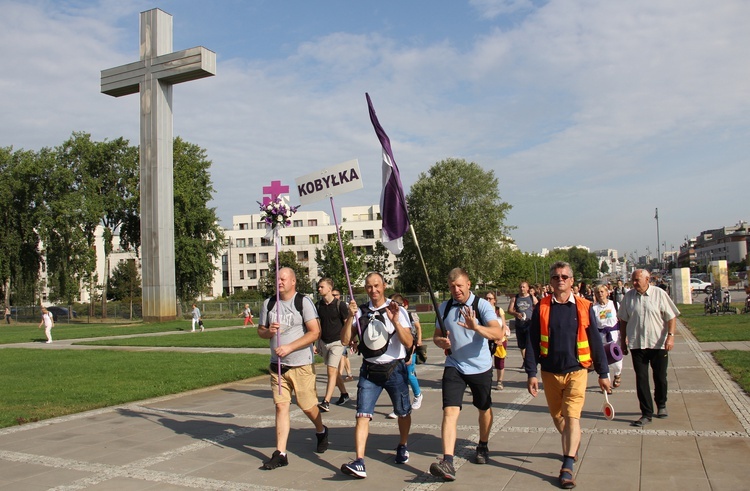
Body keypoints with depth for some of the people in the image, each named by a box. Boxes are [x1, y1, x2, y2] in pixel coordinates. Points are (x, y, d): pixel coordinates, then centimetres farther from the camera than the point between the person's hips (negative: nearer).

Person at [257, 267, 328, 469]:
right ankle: (280, 453, 4)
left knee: (307, 406, 6)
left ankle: (321, 432, 36)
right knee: (281, 406, 0)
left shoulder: (303, 302, -8)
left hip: (301, 364, -4)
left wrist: (289, 347, -20)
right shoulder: (269, 304, 7)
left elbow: (314, 332, -14)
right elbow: (260, 330, 16)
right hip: (277, 365, 4)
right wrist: (268, 331, -9)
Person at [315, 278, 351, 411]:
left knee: (331, 371, -14)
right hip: (324, 342, 6)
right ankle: (344, 394, 32)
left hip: (337, 342, -6)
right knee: (334, 371, 15)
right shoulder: (318, 305, 3)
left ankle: (326, 402, -17)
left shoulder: (340, 305, -10)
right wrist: (317, 343, 11)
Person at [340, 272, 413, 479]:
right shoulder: (360, 311, 3)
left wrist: (395, 322, -24)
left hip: (394, 369, -1)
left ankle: (402, 447, 39)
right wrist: (350, 317, -14)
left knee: (403, 412, 13)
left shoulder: (396, 310, -3)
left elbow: (409, 342, -10)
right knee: (362, 414, -11)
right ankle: (359, 463, -14)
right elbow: (345, 340, -2)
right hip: (369, 370, 1)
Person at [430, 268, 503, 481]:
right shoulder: (444, 308, 2)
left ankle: (483, 447, 43)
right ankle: (447, 462, -20)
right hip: (454, 366, 1)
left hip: (481, 367, -1)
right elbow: (437, 336, 12)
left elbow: (498, 333, -23)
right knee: (450, 411, -14)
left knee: (484, 408, 17)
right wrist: (441, 341, -12)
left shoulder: (482, 305, -11)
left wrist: (476, 327, -41)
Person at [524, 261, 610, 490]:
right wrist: (531, 373, -4)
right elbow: (532, 342, 0)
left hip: (576, 371, -2)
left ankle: (567, 467, -7)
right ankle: (572, 446, 43)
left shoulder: (584, 307, -2)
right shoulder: (542, 307, -1)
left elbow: (595, 340, 4)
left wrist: (603, 372, 6)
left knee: (572, 417, -11)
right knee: (557, 417, 15)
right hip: (550, 372, 2)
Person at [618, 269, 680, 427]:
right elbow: (623, 320, 10)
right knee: (641, 379, 1)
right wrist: (623, 340, 9)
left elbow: (671, 317, -4)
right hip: (637, 344, 2)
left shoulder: (659, 294, -5)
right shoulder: (629, 296, 2)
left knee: (660, 377, 11)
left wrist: (670, 335, -16)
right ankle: (646, 413, 8)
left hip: (658, 343, -1)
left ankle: (661, 405, 36)